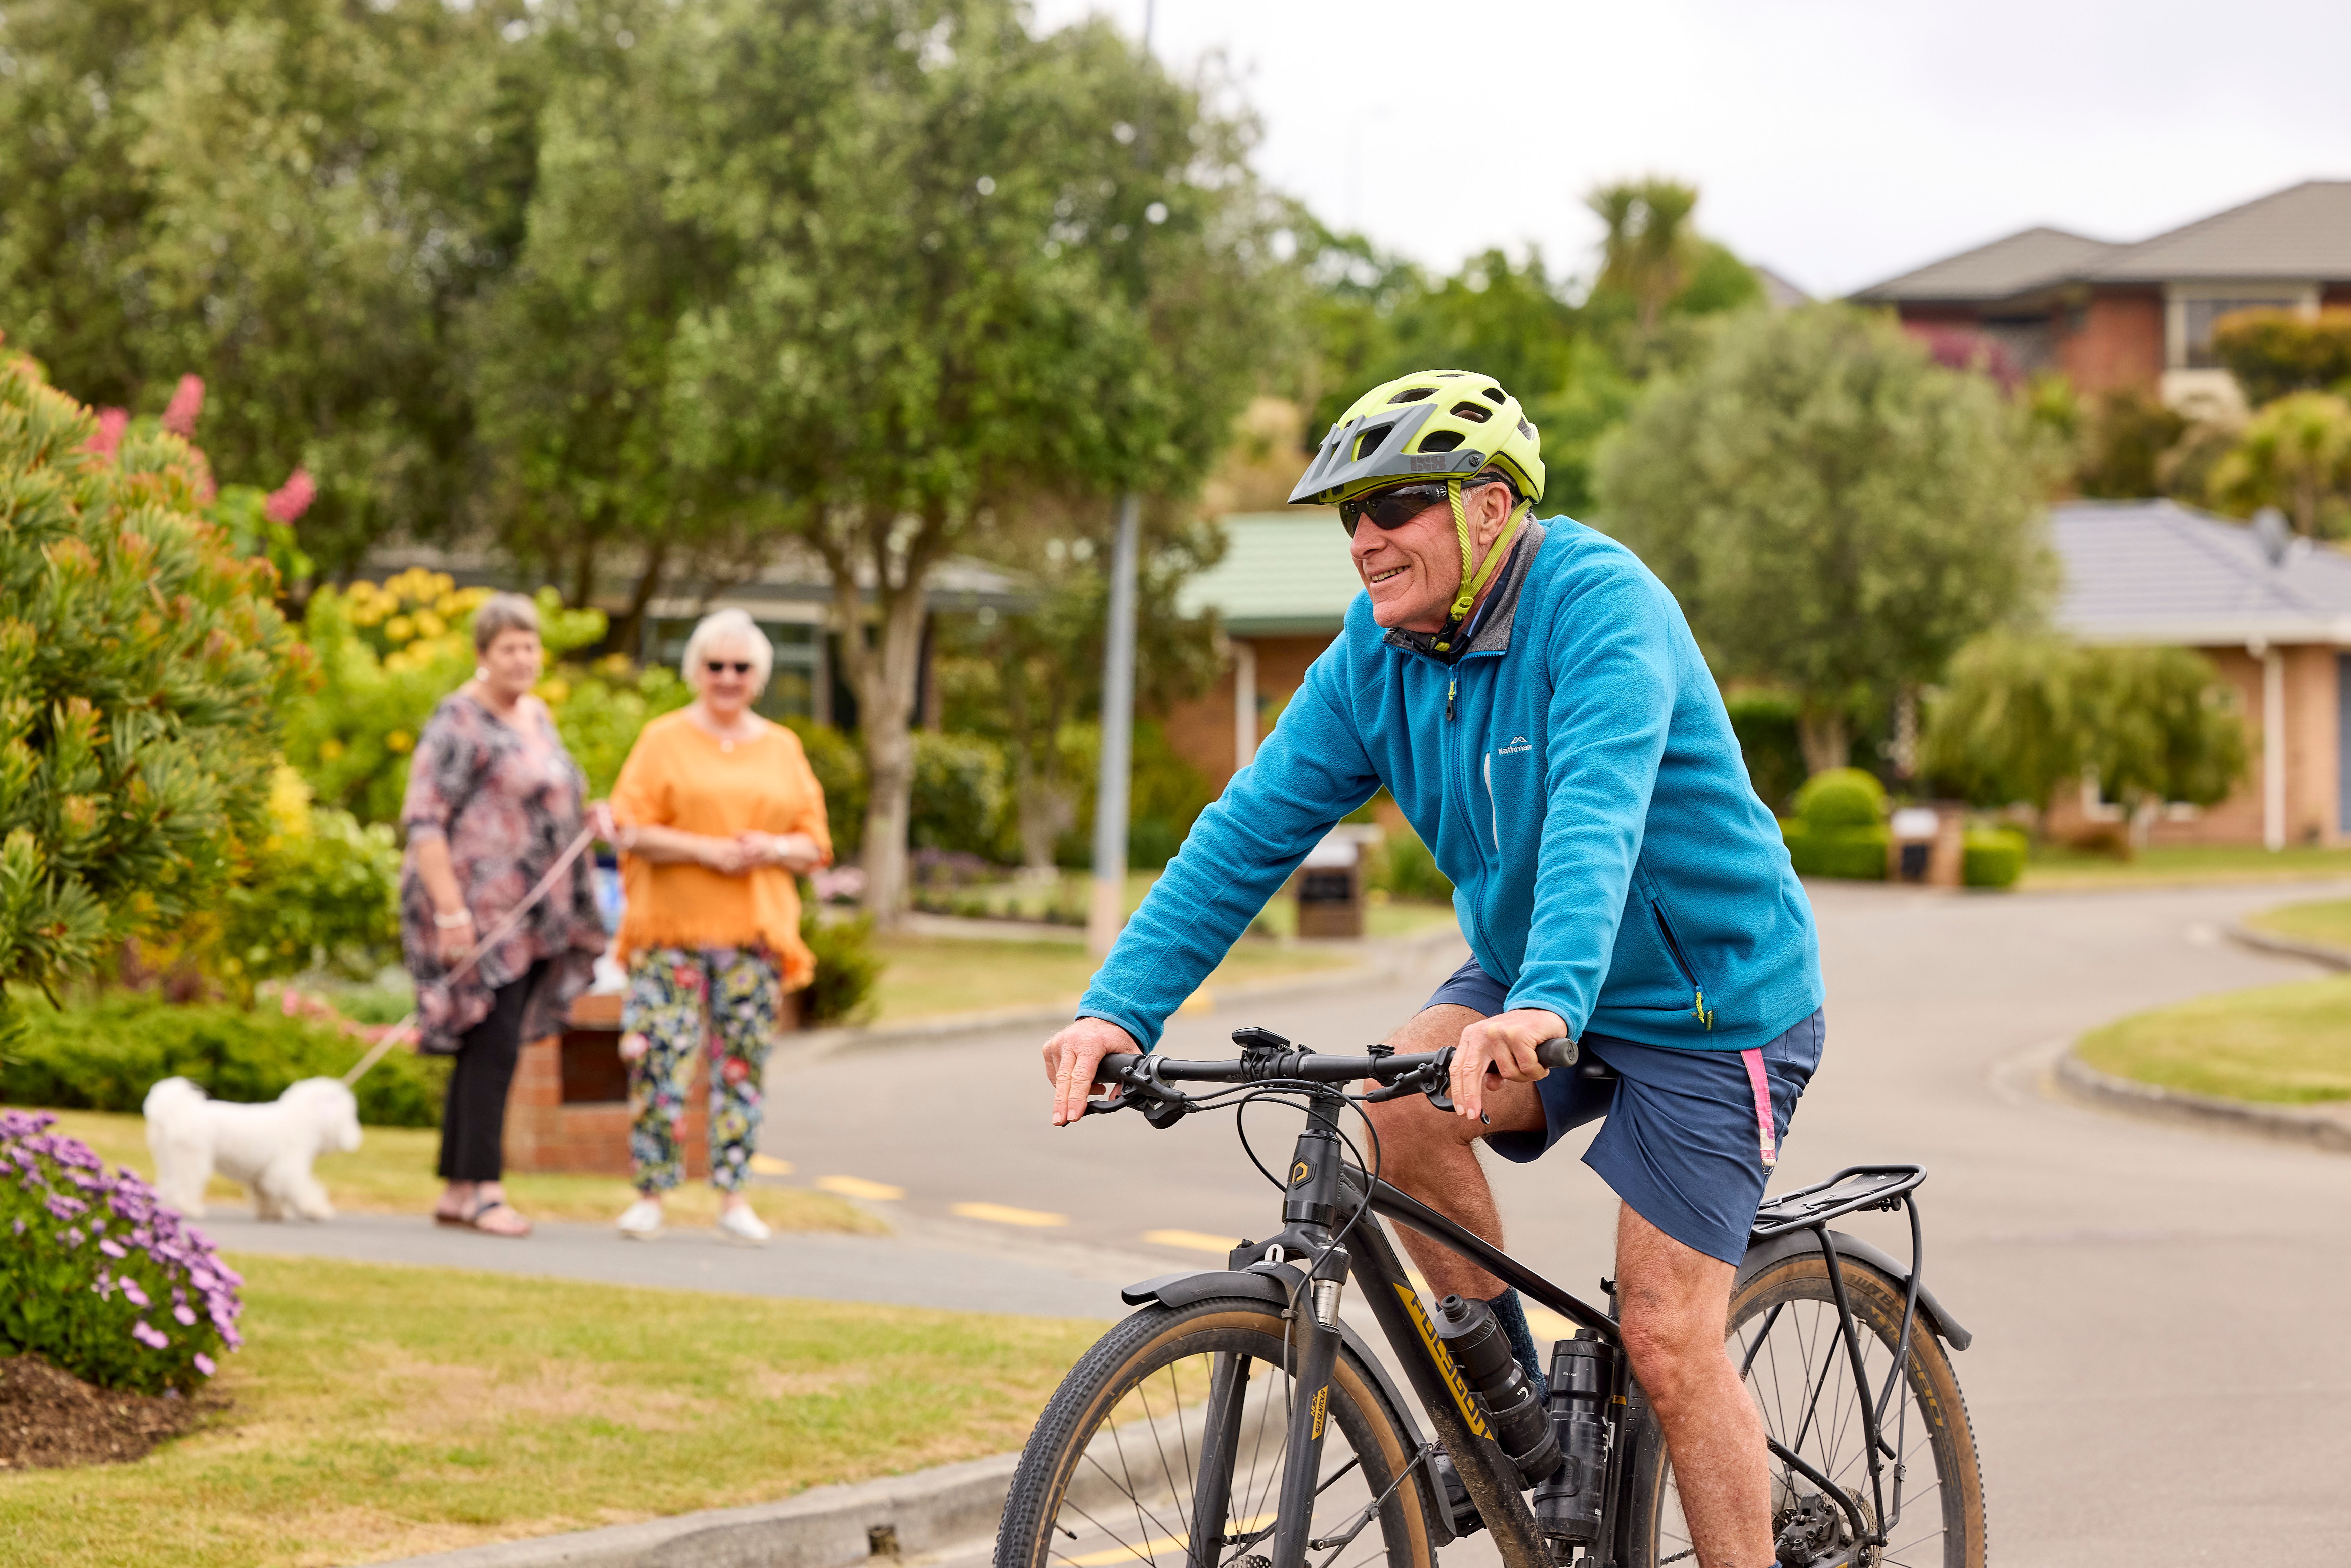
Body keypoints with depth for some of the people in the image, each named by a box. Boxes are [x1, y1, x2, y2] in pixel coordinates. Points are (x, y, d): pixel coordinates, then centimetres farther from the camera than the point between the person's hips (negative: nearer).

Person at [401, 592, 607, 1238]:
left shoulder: (537, 716, 17)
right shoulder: (460, 723, -10)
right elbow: (424, 820, -15)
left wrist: (593, 816, 7)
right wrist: (449, 907, -22)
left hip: (531, 916, 8)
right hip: (479, 911, -8)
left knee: (489, 1048, 10)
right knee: (493, 1042, -11)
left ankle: (456, 1191, 14)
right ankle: (482, 1189, -8)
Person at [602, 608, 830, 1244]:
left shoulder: (783, 749, 14)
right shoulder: (664, 739, 4)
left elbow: (816, 844, 13)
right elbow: (630, 830, -4)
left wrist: (772, 849, -9)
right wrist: (708, 850, -16)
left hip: (754, 933, 3)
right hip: (671, 929, -3)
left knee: (743, 1061, 2)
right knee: (662, 1058, -8)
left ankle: (734, 1198, 9)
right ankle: (650, 1195, 1)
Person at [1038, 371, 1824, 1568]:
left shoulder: (1599, 605, -25)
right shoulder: (1374, 655, -5)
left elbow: (1597, 814, -40)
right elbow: (1250, 830, -7)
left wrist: (1546, 1005, -56)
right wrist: (1120, 1007, -20)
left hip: (1704, 999, -6)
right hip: (1532, 980, 6)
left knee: (1669, 1346, -11)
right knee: (1398, 1103, -23)